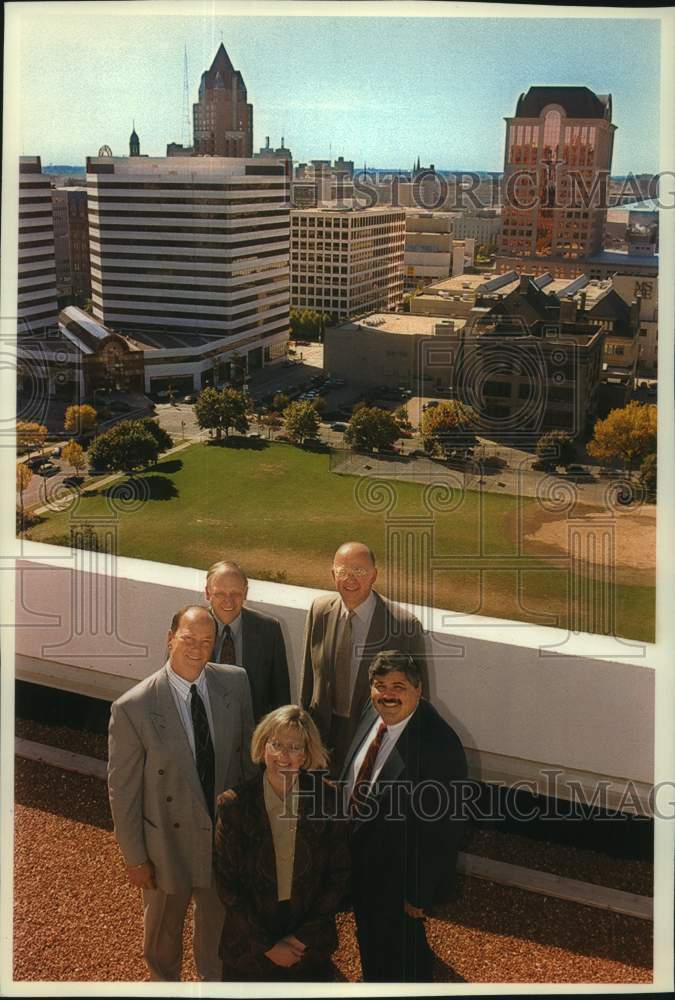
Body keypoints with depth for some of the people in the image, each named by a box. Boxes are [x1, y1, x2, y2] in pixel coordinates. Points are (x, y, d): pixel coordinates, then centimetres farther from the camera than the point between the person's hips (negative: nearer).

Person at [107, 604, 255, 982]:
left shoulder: (236, 682, -12)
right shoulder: (133, 708, -24)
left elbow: (247, 749, 2)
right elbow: (123, 789, -14)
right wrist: (135, 858, -8)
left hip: (227, 835, 3)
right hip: (169, 841, -3)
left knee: (218, 922, 27)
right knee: (163, 929, 23)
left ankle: (215, 979, 55)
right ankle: (166, 983, 53)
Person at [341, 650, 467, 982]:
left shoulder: (439, 744, -31)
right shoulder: (374, 714, -8)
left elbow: (443, 827, -25)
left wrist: (420, 893, -19)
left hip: (399, 872, -7)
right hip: (360, 859, 7)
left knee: (402, 952, 16)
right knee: (368, 936, 30)